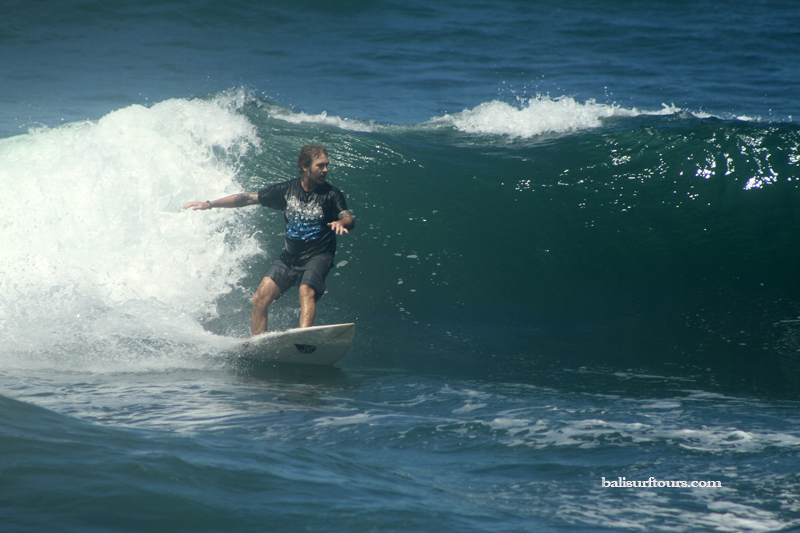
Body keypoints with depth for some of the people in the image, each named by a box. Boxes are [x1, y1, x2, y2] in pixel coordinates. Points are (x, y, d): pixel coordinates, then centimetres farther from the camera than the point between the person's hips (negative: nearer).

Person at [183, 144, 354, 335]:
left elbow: (349, 219, -20)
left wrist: (341, 223, -46)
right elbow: (248, 198, 8)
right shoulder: (286, 190, 4)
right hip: (290, 256, 4)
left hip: (318, 256, -4)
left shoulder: (331, 194, -6)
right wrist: (209, 204, 4)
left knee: (306, 290, -32)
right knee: (260, 298, -10)